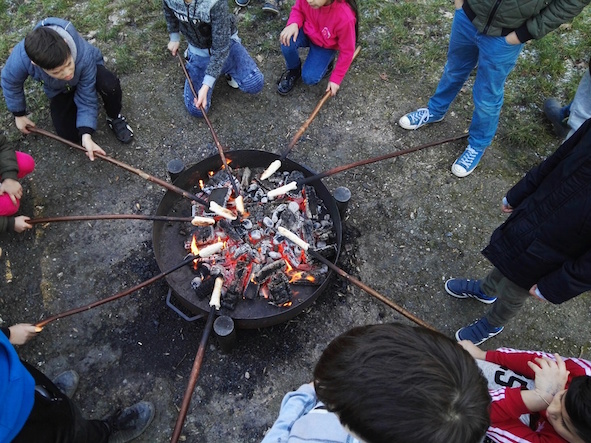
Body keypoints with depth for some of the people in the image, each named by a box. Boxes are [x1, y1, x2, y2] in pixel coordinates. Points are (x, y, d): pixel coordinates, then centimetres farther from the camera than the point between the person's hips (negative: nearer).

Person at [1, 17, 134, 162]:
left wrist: (86, 134, -39)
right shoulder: (20, 58, -37)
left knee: (110, 85, -38)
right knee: (70, 135, -11)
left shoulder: (84, 55, -42)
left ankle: (114, 118, -6)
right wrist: (19, 115, 1)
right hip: (60, 90, 2)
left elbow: (86, 99, -30)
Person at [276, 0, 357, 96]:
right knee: (287, 42, -28)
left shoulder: (345, 18, -38)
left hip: (326, 46, -3)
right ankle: (293, 70, 4)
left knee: (309, 78, -18)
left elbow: (347, 51, -23)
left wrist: (335, 79, -15)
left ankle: (326, 62, 15)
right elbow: (298, 9, -5)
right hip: (306, 32, 3)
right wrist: (293, 24, -29)